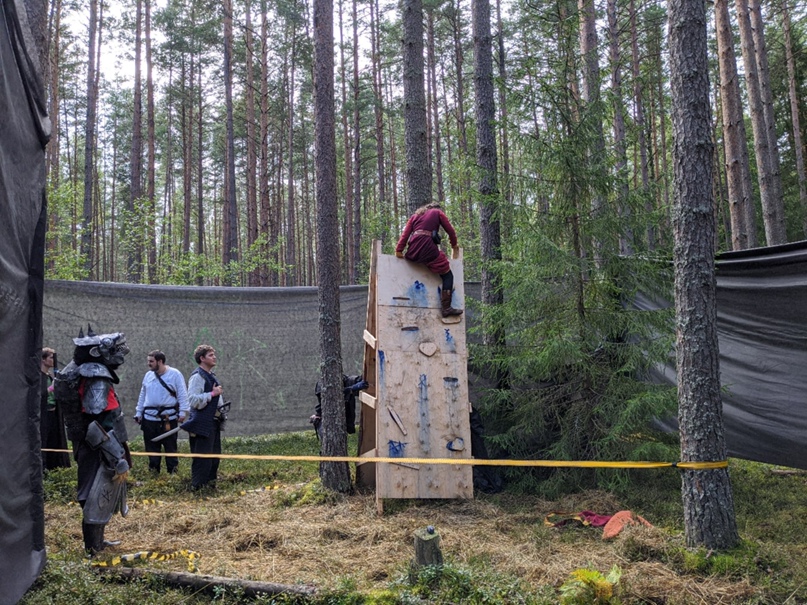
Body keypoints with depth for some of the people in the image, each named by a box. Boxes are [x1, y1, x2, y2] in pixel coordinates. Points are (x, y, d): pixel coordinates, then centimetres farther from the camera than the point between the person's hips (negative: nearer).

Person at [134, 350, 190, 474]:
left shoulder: (175, 374, -4)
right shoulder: (148, 375, 10)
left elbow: (182, 395, -5)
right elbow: (142, 396, 18)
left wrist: (183, 412, -11)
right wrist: (139, 413, 16)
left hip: (169, 418, -4)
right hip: (149, 417, 5)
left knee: (170, 447, 3)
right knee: (151, 447, 10)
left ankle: (172, 472, 11)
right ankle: (153, 472, 22)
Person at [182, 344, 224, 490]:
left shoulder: (211, 376, 16)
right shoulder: (197, 376, -15)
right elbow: (193, 400, -24)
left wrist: (220, 413, 23)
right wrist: (212, 393, -21)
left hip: (213, 423, 10)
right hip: (202, 424, -10)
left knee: (214, 455, 17)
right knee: (202, 457, -6)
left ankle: (210, 483, 28)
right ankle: (197, 486, 3)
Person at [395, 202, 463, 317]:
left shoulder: (415, 215, 27)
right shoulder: (438, 212, 17)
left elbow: (405, 233, 13)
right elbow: (450, 231, 14)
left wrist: (399, 250, 6)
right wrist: (454, 245, 29)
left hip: (413, 251, 5)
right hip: (428, 248, -5)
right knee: (447, 275, 2)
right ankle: (446, 308, -11)